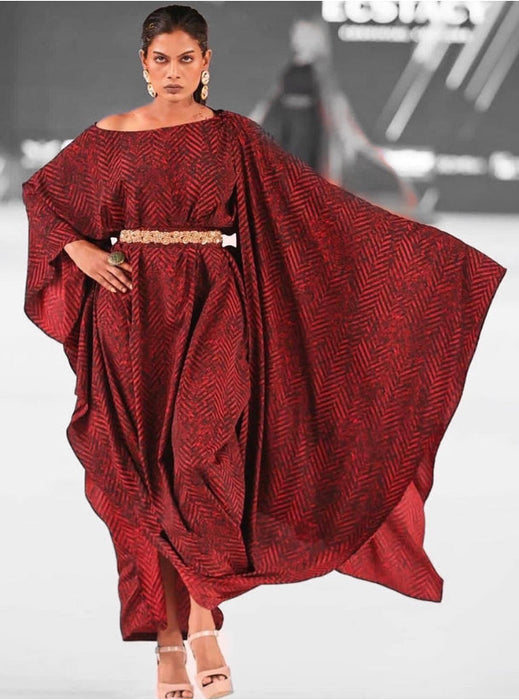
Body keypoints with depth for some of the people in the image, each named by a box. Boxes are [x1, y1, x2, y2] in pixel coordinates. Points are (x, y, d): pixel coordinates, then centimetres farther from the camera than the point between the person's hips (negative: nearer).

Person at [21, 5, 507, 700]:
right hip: (131, 311, 1)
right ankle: (170, 638, 6)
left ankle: (201, 619, -5)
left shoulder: (234, 137, 5)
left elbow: (323, 201, 3)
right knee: (142, 468, -2)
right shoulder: (109, 137, 6)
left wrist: (422, 240, -1)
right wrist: (79, 249, 0)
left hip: (210, 309, -1)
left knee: (197, 456, -18)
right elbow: (39, 191, 18)